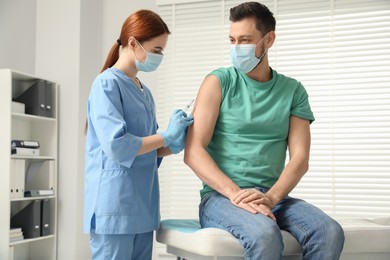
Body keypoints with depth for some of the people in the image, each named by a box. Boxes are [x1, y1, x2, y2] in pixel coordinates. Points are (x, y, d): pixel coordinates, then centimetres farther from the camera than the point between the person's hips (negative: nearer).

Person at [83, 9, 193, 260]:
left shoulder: (144, 91, 15)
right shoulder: (107, 84, -9)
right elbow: (116, 146, -20)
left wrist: (174, 145, -1)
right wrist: (166, 136, -11)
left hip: (142, 204, 8)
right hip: (115, 204, -8)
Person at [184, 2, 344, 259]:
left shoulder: (293, 91, 10)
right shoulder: (219, 82, 1)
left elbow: (300, 158, 1)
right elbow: (193, 151, -7)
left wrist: (271, 197, -18)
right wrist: (235, 193, -20)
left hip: (272, 197, 3)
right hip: (222, 196, -3)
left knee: (330, 232, -24)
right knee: (265, 235, -34)